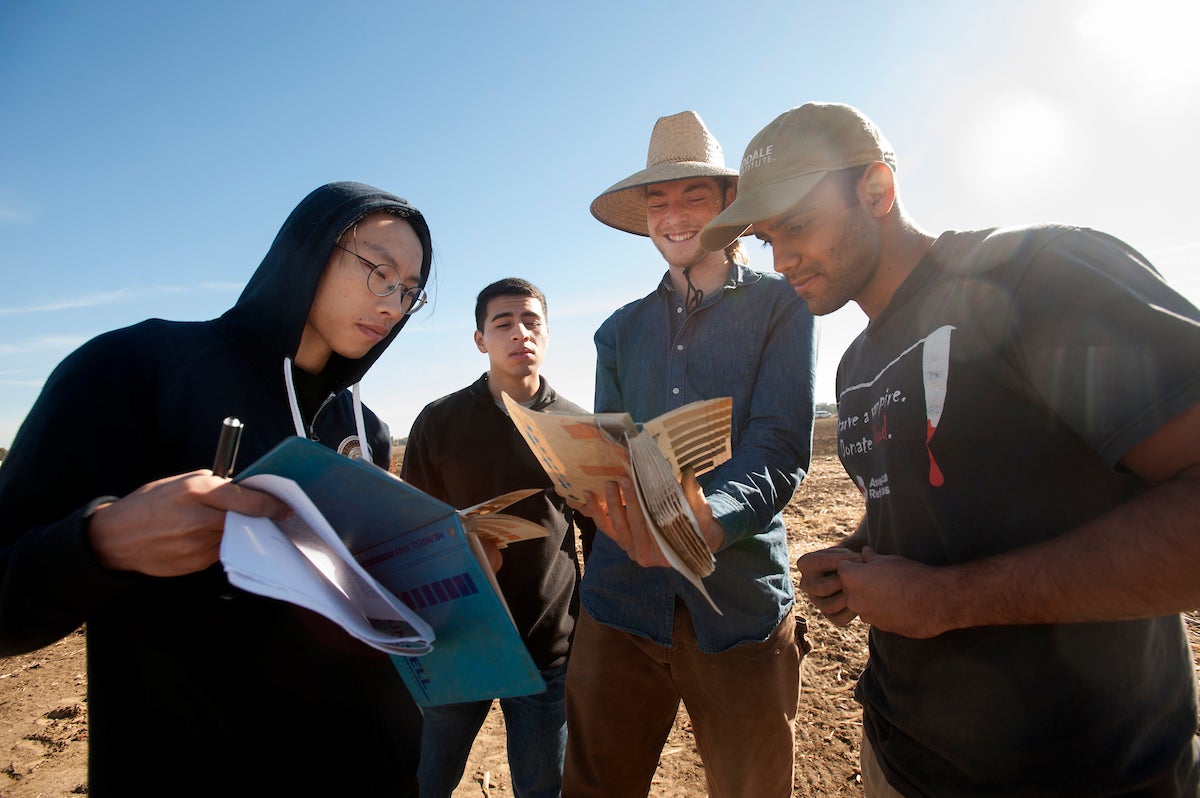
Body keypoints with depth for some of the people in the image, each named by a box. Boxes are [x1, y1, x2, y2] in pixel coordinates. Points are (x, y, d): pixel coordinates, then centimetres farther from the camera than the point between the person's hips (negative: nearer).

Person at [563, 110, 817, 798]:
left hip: (739, 604, -2)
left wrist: (709, 519, -31)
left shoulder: (780, 306, 0)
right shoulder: (621, 331, 11)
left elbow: (781, 449, -12)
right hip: (622, 596, 3)